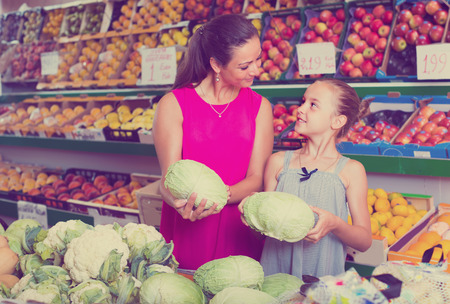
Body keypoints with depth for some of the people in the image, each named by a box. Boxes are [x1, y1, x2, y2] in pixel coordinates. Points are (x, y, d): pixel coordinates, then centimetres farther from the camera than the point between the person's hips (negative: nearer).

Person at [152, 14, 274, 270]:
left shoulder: (260, 107, 3)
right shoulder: (173, 105, -4)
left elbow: (257, 178, -3)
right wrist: (182, 204, -31)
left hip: (240, 234, 2)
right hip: (185, 235, -2)